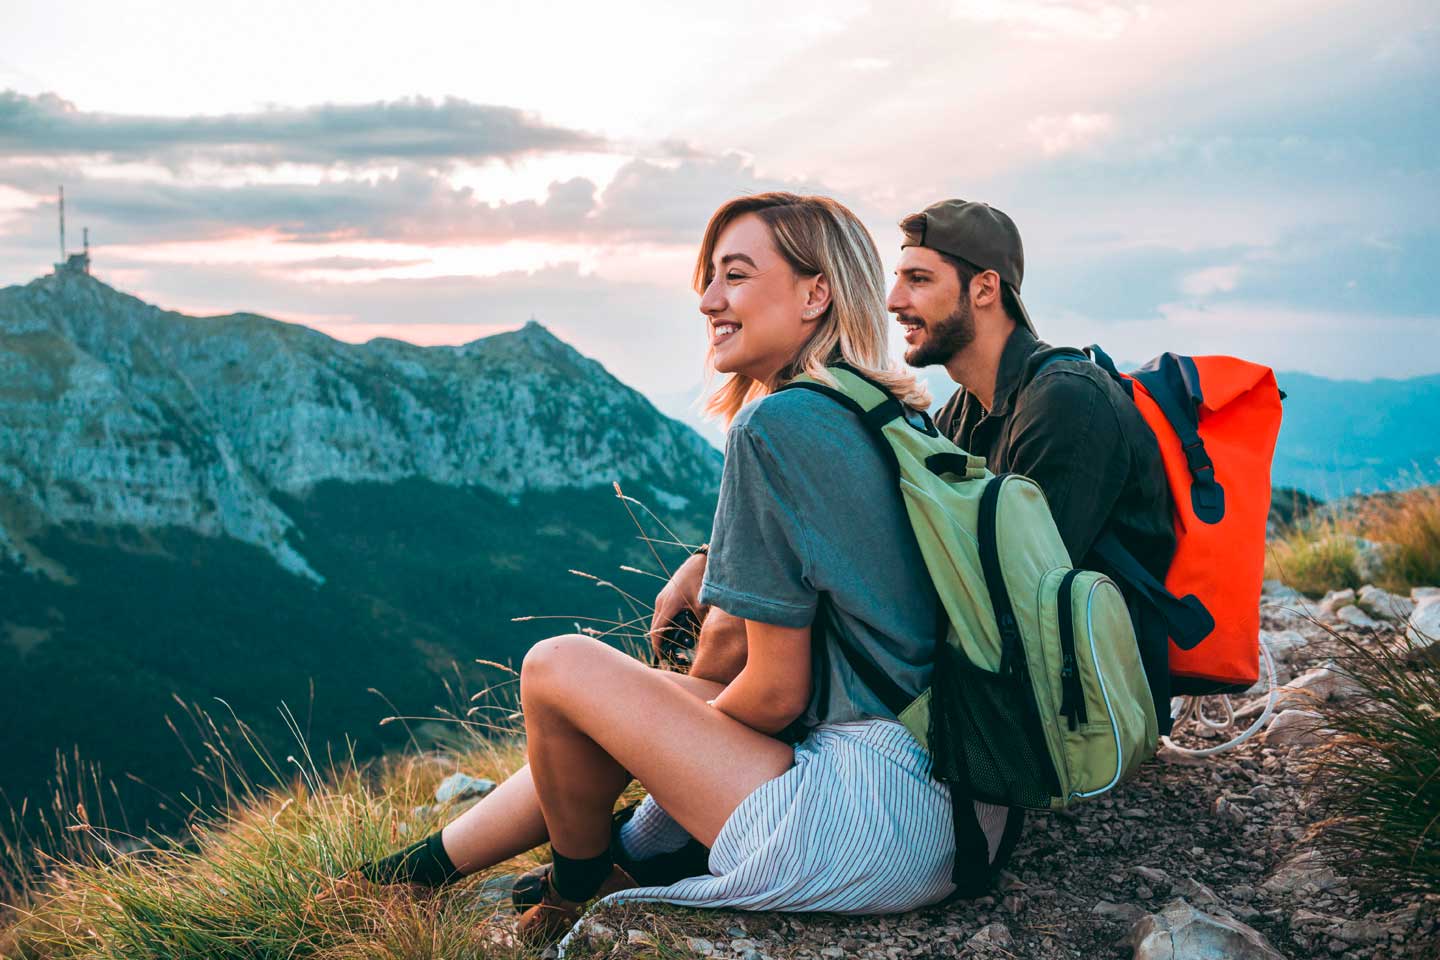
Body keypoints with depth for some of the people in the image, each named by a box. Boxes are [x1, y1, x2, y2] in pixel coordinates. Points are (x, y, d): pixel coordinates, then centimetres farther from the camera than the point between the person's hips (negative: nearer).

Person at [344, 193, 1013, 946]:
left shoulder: (774, 425, -15)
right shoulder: (898, 414, 11)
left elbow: (776, 692, -12)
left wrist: (686, 725, 7)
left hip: (881, 836, -10)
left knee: (558, 668, -2)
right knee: (638, 693, 20)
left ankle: (579, 894, 25)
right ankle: (417, 870, 34)